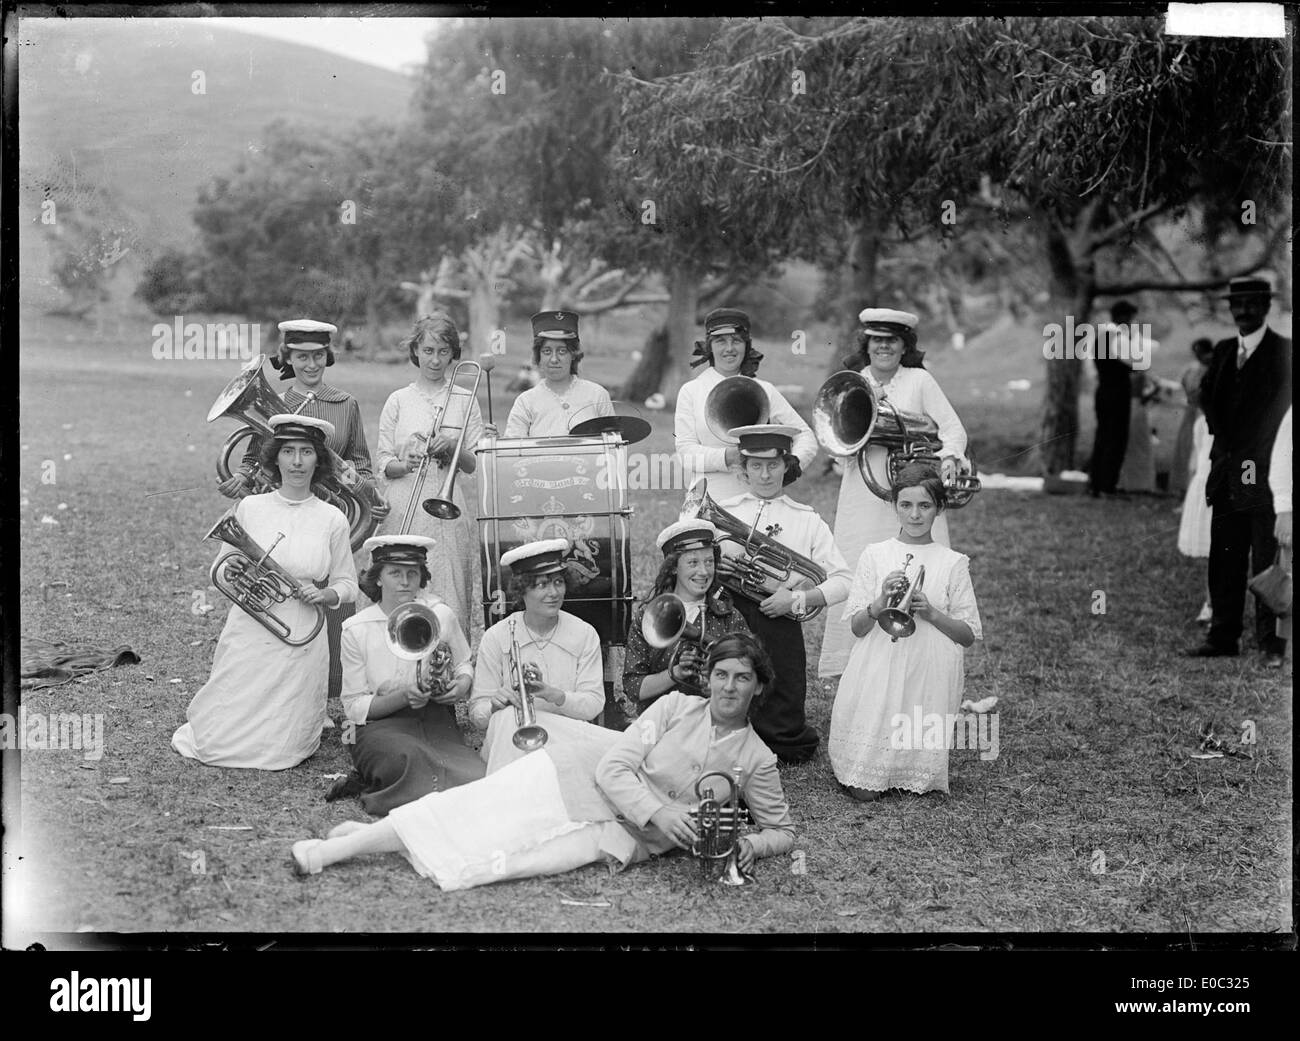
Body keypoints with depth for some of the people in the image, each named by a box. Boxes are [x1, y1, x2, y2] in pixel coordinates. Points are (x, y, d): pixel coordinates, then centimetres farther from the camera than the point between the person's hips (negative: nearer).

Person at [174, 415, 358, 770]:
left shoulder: (332, 519, 1)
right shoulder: (250, 507, 2)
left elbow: (347, 585, 10)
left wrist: (324, 595, -11)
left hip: (301, 640, -1)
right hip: (247, 633, 1)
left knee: (276, 750, -4)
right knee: (216, 743, 0)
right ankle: (203, 719, 33)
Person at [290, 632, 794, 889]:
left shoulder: (758, 760, 3)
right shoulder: (676, 707, -1)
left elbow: (783, 830, 10)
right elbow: (613, 768, -6)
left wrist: (751, 844, -13)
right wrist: (657, 811, -21)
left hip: (627, 833, 0)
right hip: (582, 778, 0)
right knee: (479, 815, -15)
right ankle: (340, 846, -11)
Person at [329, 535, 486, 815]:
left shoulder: (441, 615, 7)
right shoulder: (356, 629, 0)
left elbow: (464, 664, 24)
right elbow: (355, 707, 0)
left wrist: (462, 684, -1)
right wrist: (403, 696, -17)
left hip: (437, 721, 4)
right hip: (380, 725, -3)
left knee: (476, 776, -28)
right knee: (411, 759, -39)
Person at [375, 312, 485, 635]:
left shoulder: (464, 400, 10)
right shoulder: (398, 401, 10)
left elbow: (475, 464, 6)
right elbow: (383, 463, 6)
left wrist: (452, 450, -13)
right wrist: (406, 466, -14)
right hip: (405, 510, 0)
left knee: (450, 594, -5)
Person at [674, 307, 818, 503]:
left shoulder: (765, 391, 9)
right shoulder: (690, 392, 6)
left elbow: (805, 435, 10)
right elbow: (686, 453, -2)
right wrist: (726, 457, -19)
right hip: (708, 500, -1)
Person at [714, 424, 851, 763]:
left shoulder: (806, 520, 9)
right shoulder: (721, 512, 12)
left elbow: (842, 581, 3)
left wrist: (797, 599, -13)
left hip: (780, 624, -1)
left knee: (784, 740, 1)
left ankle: (787, 741, 29)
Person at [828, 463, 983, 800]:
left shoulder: (953, 563, 5)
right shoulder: (876, 555, 5)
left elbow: (969, 635, 4)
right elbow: (856, 627, 4)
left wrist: (931, 612, -12)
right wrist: (881, 602, -15)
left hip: (929, 680, 0)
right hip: (878, 675, 0)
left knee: (919, 782, -4)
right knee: (865, 790, -7)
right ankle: (868, 778, 24)